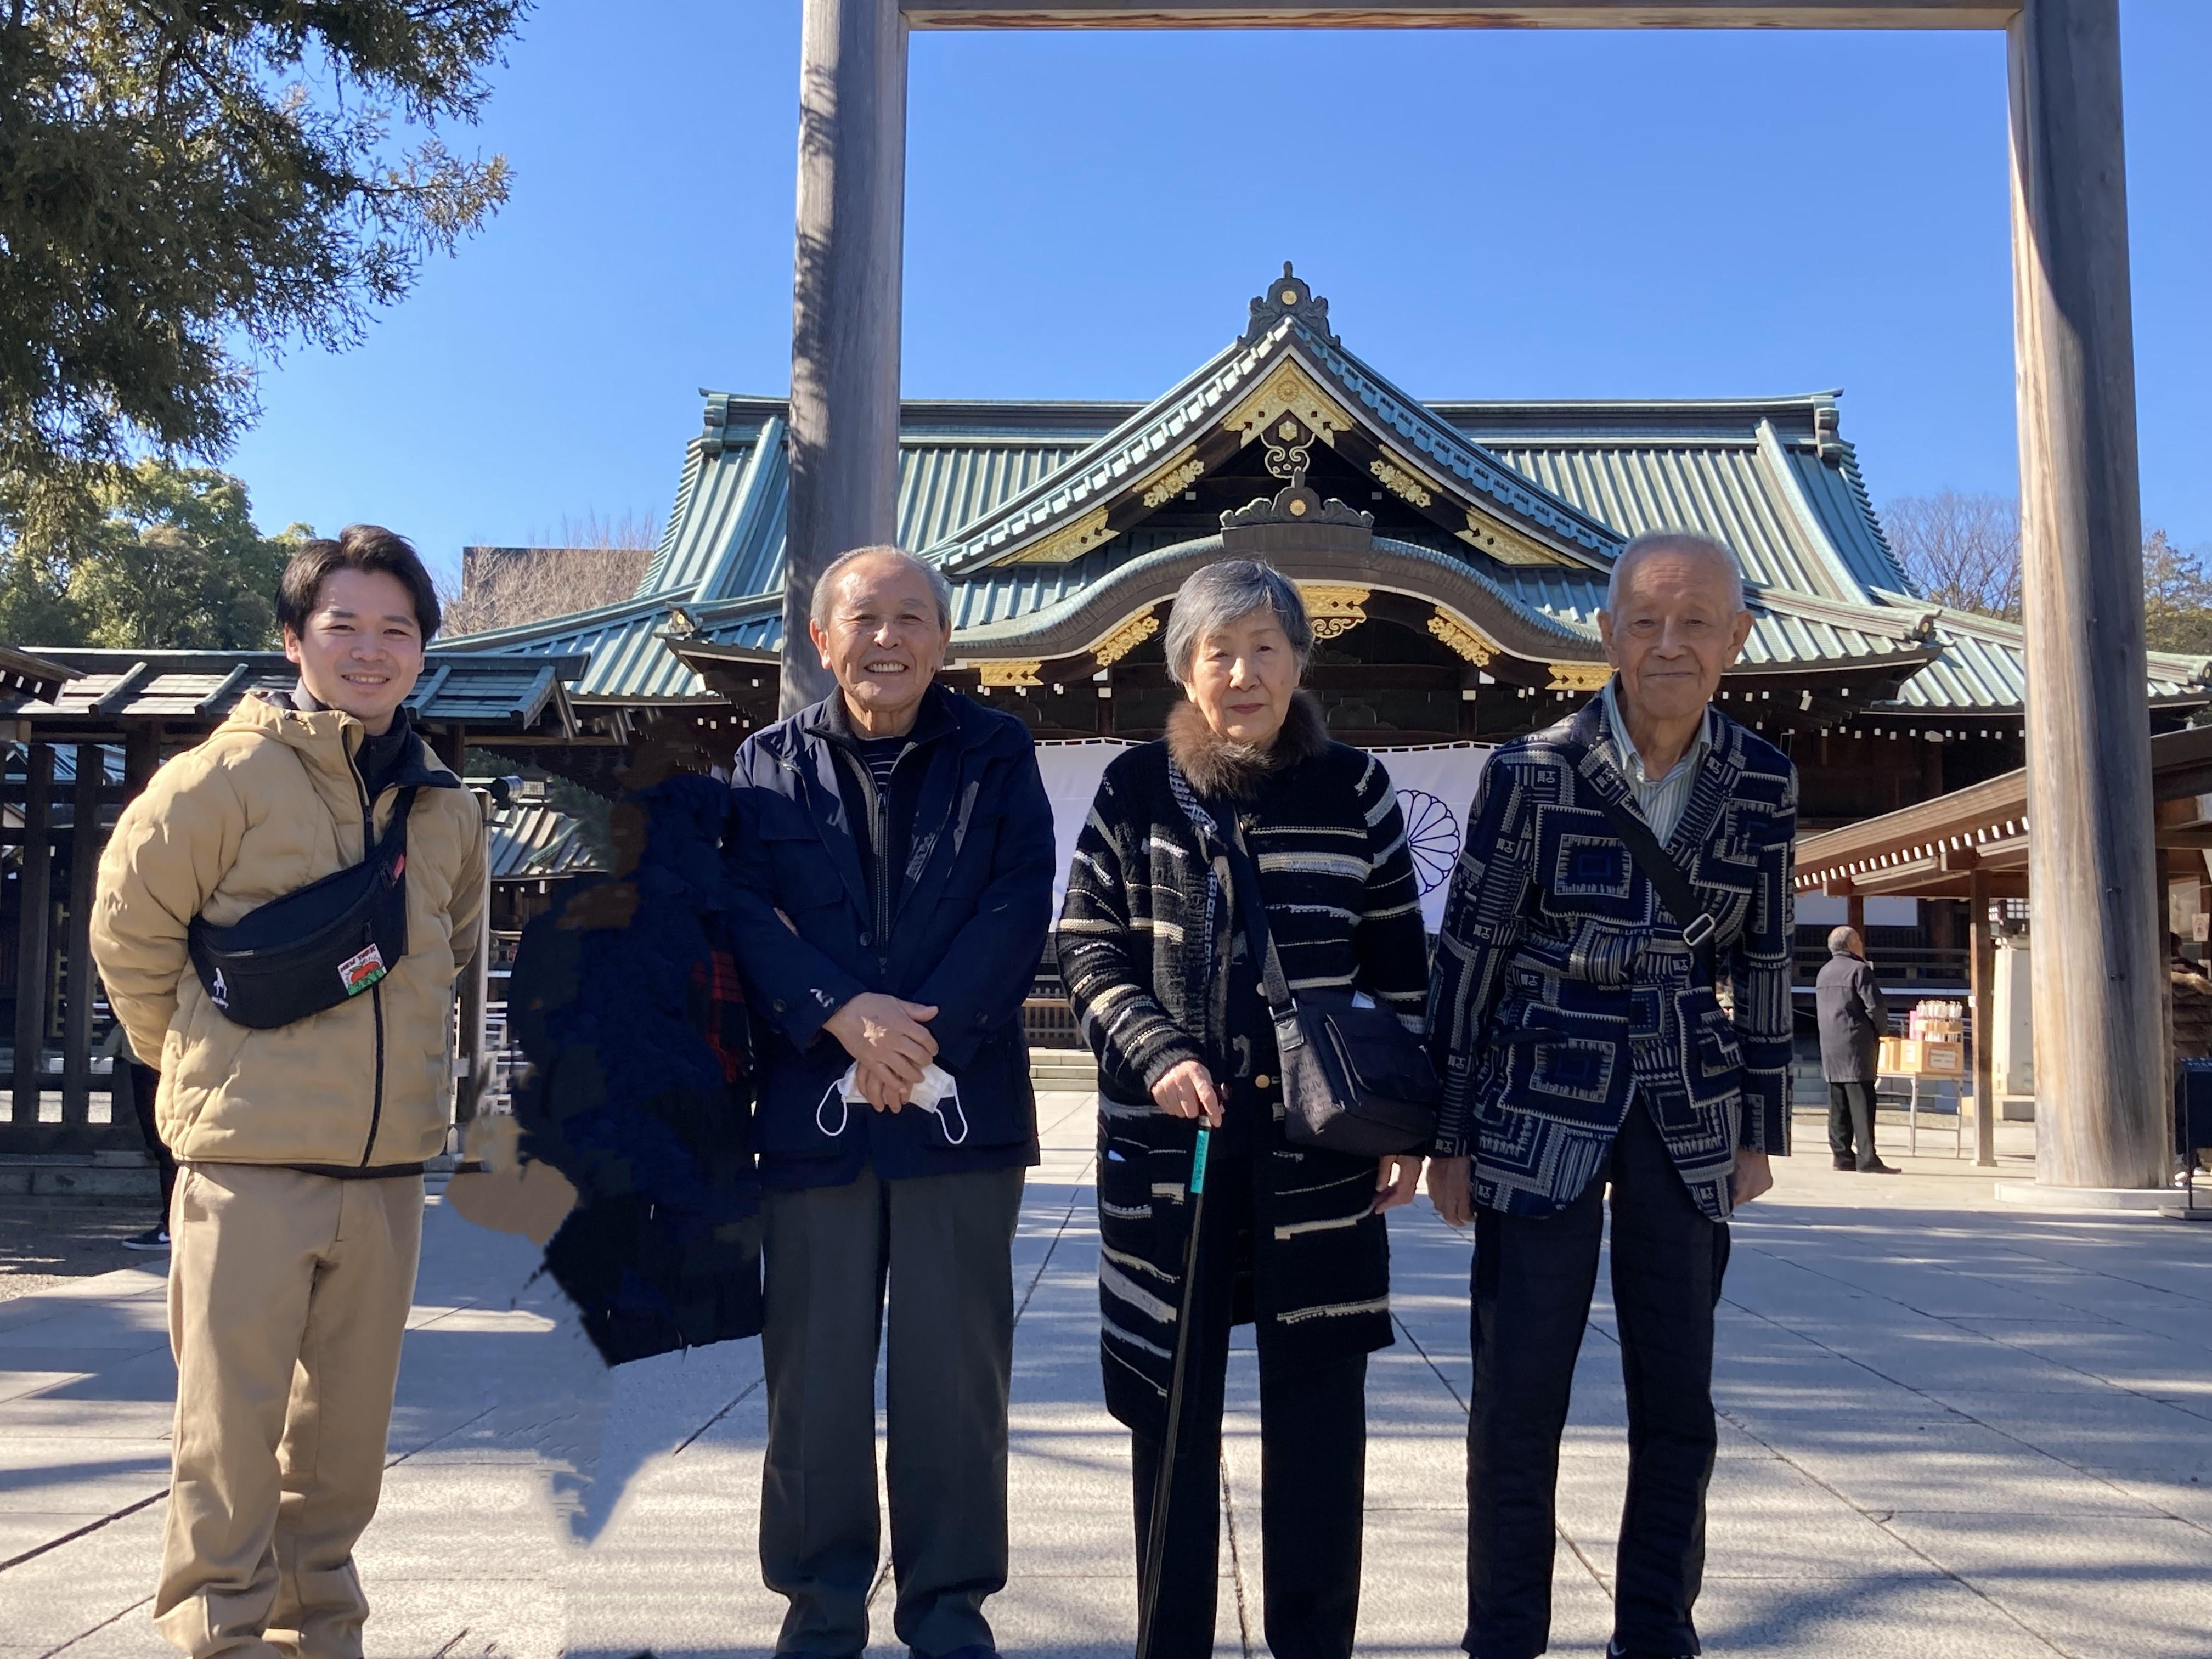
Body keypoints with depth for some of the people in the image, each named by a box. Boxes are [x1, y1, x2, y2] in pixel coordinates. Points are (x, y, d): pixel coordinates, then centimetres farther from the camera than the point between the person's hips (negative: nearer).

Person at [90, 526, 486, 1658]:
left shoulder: (446, 809, 8)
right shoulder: (231, 776, -7)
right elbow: (129, 925, 0)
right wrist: (201, 1059, 5)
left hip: (389, 1170, 5)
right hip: (249, 1163, -4)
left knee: (347, 1427, 14)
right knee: (231, 1423, 1)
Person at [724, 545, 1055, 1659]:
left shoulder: (996, 753, 7)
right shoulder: (769, 763, 10)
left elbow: (1020, 907, -4)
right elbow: (744, 911, -2)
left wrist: (924, 1034, -14)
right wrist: (844, 1014, -17)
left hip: (960, 1104, -1)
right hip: (810, 1106, 1)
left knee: (955, 1368, 5)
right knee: (813, 1368, 7)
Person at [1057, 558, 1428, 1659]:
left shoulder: (1353, 789, 3)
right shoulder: (1136, 788, 3)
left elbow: (1398, 968, 7)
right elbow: (1088, 947, 3)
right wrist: (1155, 1057, -12)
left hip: (1318, 1137, 0)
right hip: (1165, 1135, 1)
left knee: (1318, 1404, 5)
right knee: (1171, 1401, 8)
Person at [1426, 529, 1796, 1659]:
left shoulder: (1763, 783, 1)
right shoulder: (1533, 770, -10)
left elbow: (1761, 960, 9)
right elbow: (1468, 951, -5)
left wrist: (1760, 1128, 11)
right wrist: (1450, 1136, -4)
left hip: (1687, 1118, 3)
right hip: (1543, 1110, -3)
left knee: (1678, 1402, 10)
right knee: (1518, 1397, 1)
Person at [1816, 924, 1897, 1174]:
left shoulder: (1824, 972, 16)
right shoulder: (1859, 970, -9)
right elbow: (1876, 1006, -15)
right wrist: (1880, 1030, 2)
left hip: (1830, 1046, 8)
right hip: (1855, 1043, -8)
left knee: (1838, 1104, 8)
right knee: (1861, 1102, -8)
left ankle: (1843, 1155, 9)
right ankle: (1867, 1158, -10)